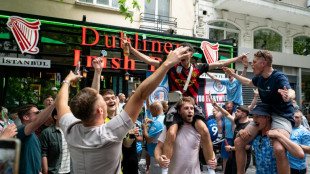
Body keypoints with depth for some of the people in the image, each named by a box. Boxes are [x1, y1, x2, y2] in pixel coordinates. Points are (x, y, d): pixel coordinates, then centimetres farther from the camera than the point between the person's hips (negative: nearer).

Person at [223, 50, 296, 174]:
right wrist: (232, 74, 30)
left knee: (279, 149, -35)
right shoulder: (259, 78, 5)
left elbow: (291, 91, -36)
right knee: (239, 142, -3)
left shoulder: (279, 77, -17)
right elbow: (249, 82, 28)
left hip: (281, 116, -7)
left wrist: (288, 96, -59)